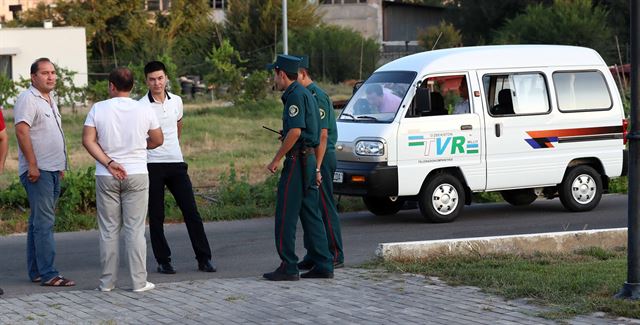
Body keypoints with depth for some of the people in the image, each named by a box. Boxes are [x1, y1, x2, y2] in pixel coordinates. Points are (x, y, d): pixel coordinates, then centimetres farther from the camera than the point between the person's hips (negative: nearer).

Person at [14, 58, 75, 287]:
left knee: (39, 222, 12)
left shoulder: (49, 100, 19)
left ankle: (35, 272, 16)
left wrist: (61, 165, 24)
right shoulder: (28, 99, -11)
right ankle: (48, 274, -13)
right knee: (44, 222, -11)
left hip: (53, 170, 10)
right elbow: (21, 131, -20)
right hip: (37, 171, -9)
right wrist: (32, 165, -24)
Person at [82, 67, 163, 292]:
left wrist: (109, 163, -10)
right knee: (135, 229, 2)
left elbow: (88, 140, -9)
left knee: (109, 230, 7)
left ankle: (107, 281, 10)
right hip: (137, 174, 0)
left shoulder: (98, 109, -3)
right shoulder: (144, 111, -2)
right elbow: (157, 140, 8)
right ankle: (139, 281, 1)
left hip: (106, 178, 0)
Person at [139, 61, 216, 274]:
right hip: (153, 166, -4)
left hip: (176, 163, 4)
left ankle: (204, 259, 5)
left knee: (191, 212, 1)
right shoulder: (141, 107, -8)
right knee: (156, 216, 2)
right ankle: (163, 261, 10)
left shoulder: (176, 101, 8)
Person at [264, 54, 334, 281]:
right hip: (309, 159, 10)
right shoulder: (305, 93, 19)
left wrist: (276, 159, -18)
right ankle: (323, 265, 11)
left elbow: (295, 131, -23)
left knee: (285, 215, -6)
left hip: (297, 159, -10)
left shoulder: (295, 95, -13)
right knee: (310, 214, 11)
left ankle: (288, 267, -5)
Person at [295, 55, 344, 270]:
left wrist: (317, 168, -23)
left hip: (321, 158, -10)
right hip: (312, 159, 10)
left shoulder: (317, 97, -15)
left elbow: (322, 135, -20)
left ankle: (335, 256, -1)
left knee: (325, 208, -6)